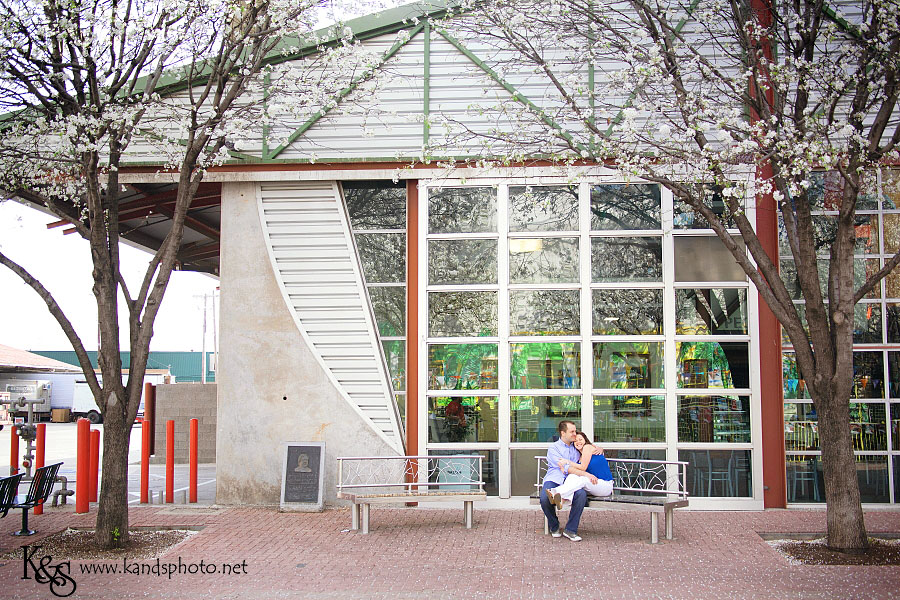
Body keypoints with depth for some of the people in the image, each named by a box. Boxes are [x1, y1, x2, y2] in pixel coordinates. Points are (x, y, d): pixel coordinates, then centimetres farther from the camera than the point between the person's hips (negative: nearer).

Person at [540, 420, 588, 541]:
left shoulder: (576, 447, 22)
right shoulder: (553, 448, 6)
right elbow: (566, 469, -8)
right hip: (553, 480, -3)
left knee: (582, 494, -32)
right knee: (545, 499, -33)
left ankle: (570, 529, -19)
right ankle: (554, 527, -2)